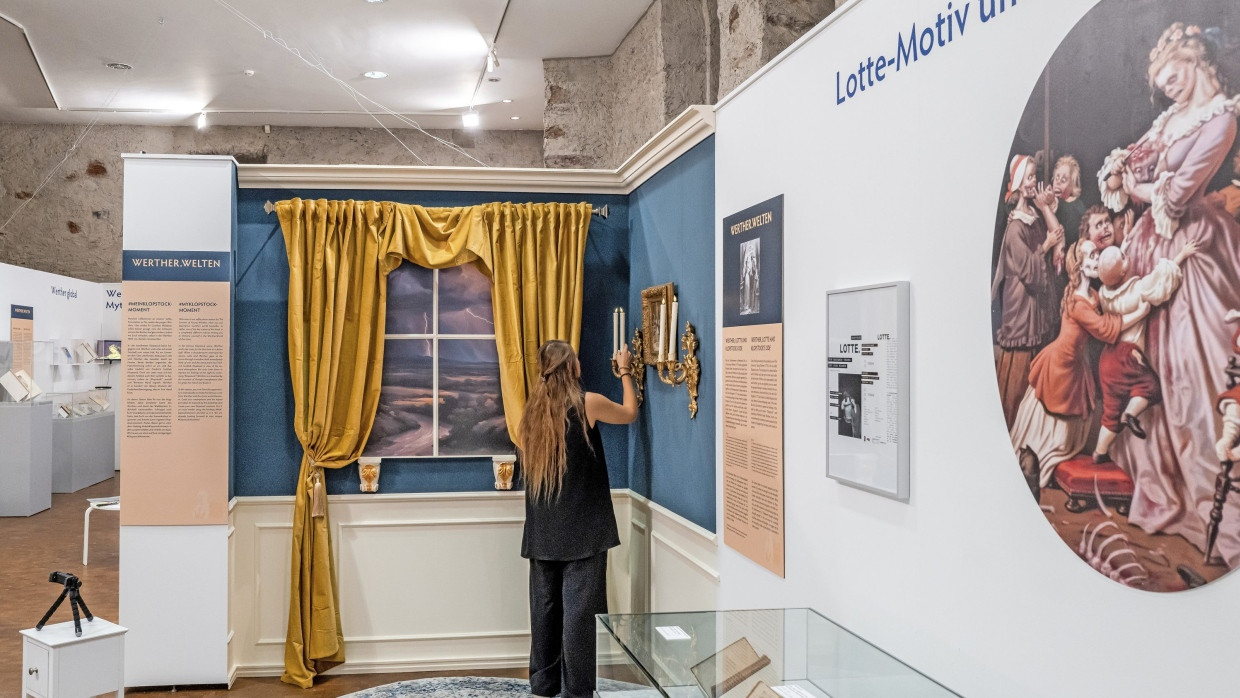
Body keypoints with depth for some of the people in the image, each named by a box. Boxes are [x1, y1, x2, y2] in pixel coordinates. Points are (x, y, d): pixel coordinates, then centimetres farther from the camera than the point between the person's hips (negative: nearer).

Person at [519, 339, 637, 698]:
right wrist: (625, 371, 23)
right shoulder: (588, 403, -8)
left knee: (545, 604, 11)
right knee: (580, 607, -2)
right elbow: (630, 414, 10)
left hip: (543, 529, 6)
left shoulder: (532, 410, 5)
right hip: (582, 528, -5)